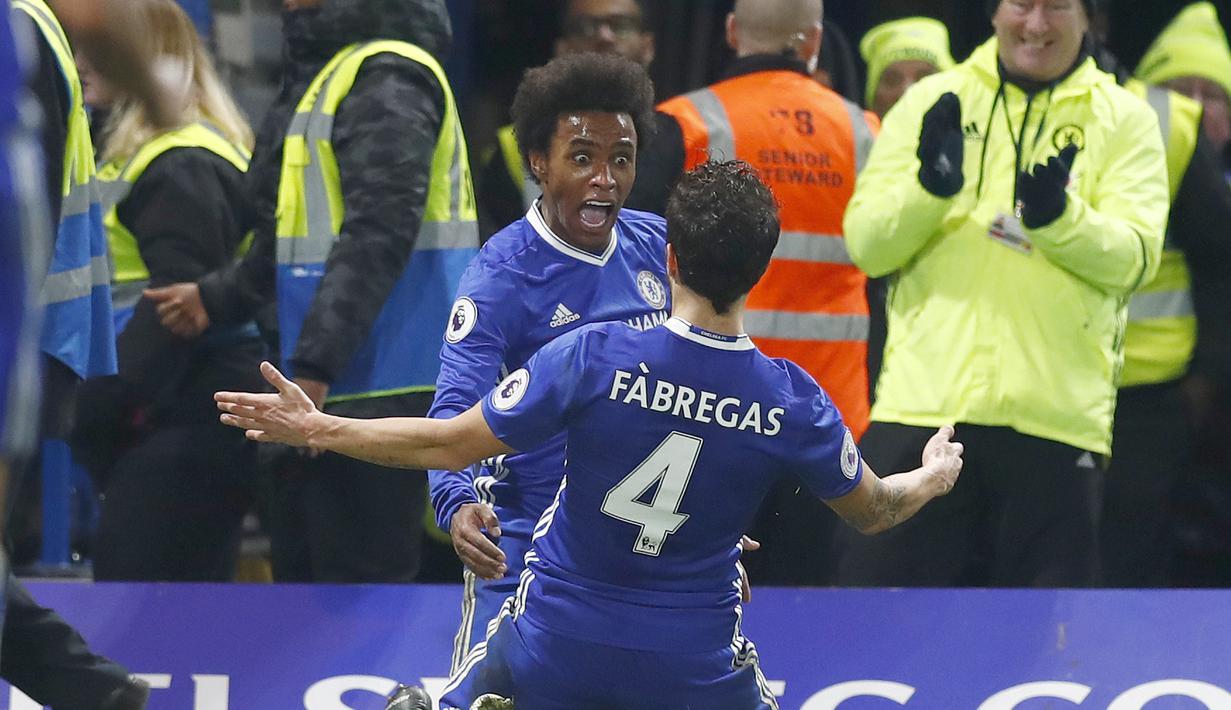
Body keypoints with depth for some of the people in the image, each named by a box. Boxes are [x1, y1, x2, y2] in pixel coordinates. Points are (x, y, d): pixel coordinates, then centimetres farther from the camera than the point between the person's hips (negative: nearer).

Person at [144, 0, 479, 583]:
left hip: (379, 390, -11)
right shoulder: (321, 78, 19)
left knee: (360, 583, -8)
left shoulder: (389, 80, -14)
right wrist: (218, 296, 12)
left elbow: (378, 234, -23)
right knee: (304, 572, 15)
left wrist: (314, 364, -27)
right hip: (334, 391, 11)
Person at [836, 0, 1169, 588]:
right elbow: (865, 244, 4)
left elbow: (1135, 257, -3)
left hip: (1056, 421, 0)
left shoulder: (1124, 119, 9)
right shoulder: (933, 103, 11)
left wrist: (1059, 219, -21)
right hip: (924, 404, 0)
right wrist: (928, 188, -14)